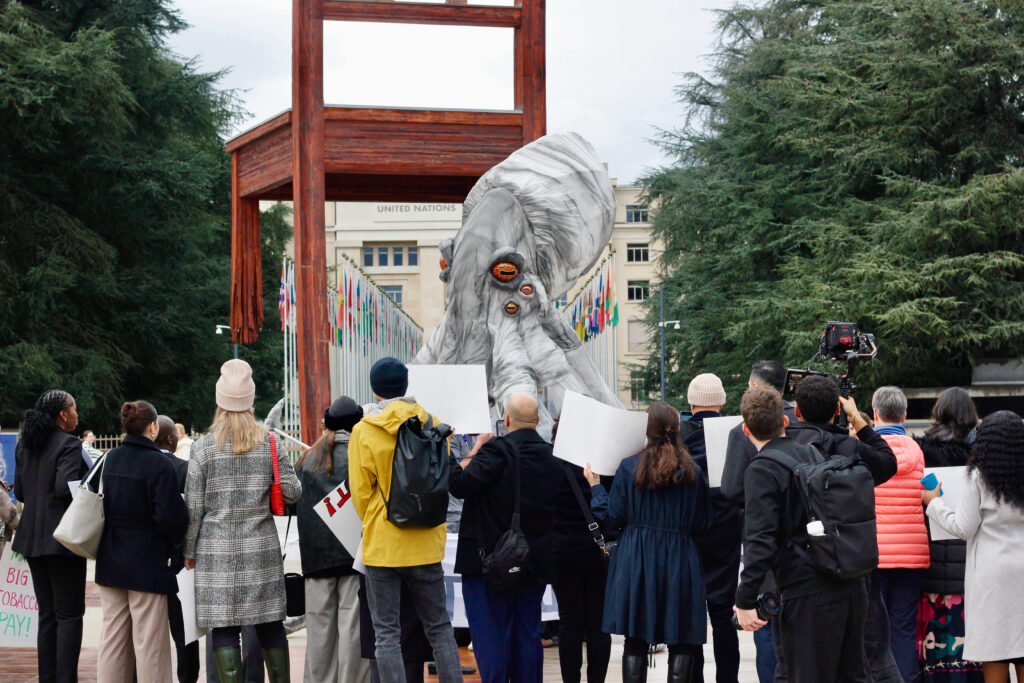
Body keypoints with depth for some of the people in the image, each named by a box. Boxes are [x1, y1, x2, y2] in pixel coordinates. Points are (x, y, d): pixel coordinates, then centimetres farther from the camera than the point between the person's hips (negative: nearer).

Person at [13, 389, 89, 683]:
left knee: (47, 614, 12)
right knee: (69, 614, -2)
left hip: (33, 537, 8)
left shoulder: (25, 444, 12)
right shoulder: (68, 444, -13)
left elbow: (20, 492, 15)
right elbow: (65, 487, -23)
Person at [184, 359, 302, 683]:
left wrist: (189, 551, 6)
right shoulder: (269, 443, 2)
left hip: (217, 550, -2)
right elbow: (292, 492, 1)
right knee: (270, 626, 10)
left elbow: (193, 507, -3)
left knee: (223, 628, 0)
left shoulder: (203, 447, -3)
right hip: (262, 549, 2)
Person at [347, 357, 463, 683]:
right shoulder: (433, 425, 0)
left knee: (387, 633, 2)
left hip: (382, 546, -3)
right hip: (426, 544, 3)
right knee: (439, 628, 12)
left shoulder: (364, 431, -8)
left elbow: (360, 492, -3)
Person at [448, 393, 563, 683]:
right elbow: (558, 503, 15)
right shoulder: (551, 457, 5)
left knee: (491, 634, -2)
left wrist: (472, 454, -6)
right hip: (535, 563, 6)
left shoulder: (496, 451, -15)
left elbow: (459, 484, -21)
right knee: (528, 634, 12)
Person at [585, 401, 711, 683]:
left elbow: (613, 517, -2)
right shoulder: (692, 471, -1)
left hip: (636, 561, 0)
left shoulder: (629, 467, -5)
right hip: (679, 562, 0)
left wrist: (596, 486, 12)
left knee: (635, 641, 4)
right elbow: (702, 524, 4)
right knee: (682, 642, 5)